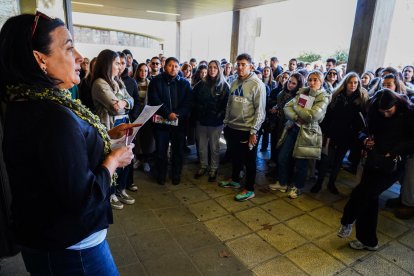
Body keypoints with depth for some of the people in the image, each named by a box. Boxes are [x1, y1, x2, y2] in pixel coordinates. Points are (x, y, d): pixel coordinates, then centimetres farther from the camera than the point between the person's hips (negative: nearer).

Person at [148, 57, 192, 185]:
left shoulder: (184, 83, 7)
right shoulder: (156, 81, 3)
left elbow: (188, 102, -2)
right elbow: (154, 100, -7)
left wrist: (177, 114, -17)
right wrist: (168, 114, -18)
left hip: (179, 122, 1)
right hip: (161, 121, -1)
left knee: (178, 150, 8)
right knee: (161, 150, 6)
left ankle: (176, 174, 25)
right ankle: (161, 175, 24)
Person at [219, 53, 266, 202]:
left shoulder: (257, 84, -11)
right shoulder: (235, 83, 8)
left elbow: (260, 110, -14)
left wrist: (253, 131, -16)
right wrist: (226, 122, 12)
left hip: (247, 130, -6)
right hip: (233, 128, 6)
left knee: (249, 160, 6)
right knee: (235, 156, 20)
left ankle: (249, 189, 20)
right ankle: (235, 180, 40)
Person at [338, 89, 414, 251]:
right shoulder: (375, 114, 3)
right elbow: (365, 131, 15)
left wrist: (395, 151, -20)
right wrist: (365, 139, -6)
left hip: (392, 165, -5)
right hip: (373, 162, 5)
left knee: (361, 193, -15)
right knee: (369, 198, 8)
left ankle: (347, 221, 14)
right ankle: (368, 241, 24)